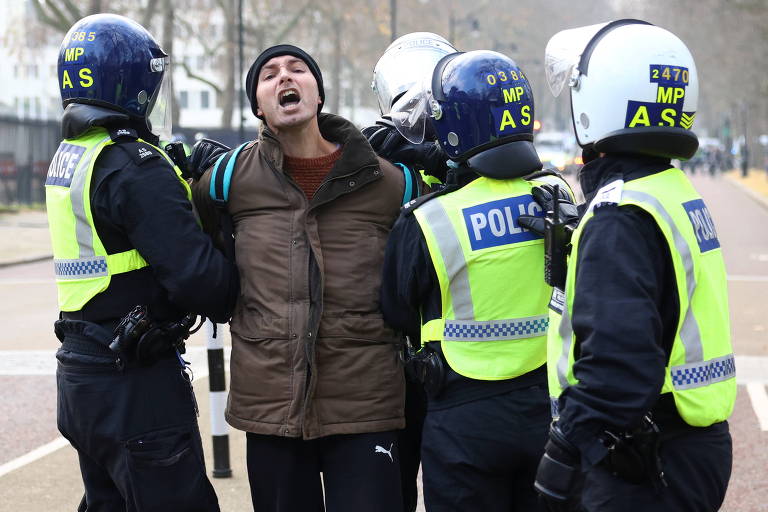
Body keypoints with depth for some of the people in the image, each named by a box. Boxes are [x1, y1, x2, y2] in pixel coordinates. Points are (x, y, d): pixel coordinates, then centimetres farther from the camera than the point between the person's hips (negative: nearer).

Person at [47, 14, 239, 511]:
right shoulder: (135, 169, -19)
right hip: (136, 382, -9)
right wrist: (239, 289, -5)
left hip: (80, 373, 9)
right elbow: (197, 277, -23)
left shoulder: (70, 156, 11)